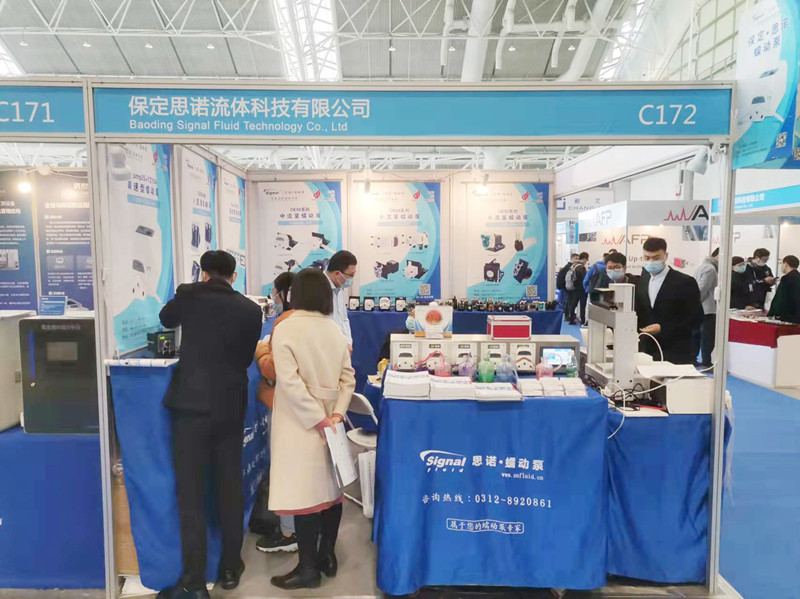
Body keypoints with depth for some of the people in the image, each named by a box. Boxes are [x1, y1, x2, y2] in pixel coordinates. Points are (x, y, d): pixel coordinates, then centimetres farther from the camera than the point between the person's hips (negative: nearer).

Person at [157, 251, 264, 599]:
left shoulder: (189, 296, -3)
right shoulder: (251, 310, -1)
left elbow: (166, 320, 20)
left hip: (191, 404, -2)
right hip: (230, 407, 2)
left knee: (190, 492, 6)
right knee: (230, 488, 15)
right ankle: (230, 568, 27)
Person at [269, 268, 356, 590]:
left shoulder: (285, 330, -12)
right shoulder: (334, 330, 3)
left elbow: (290, 382, -20)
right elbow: (348, 377, 0)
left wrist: (317, 419, -16)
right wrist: (336, 414, -5)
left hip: (302, 423, -5)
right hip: (328, 419, 6)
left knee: (304, 492, 2)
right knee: (330, 487, 14)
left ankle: (308, 568, 12)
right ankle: (327, 557, 28)